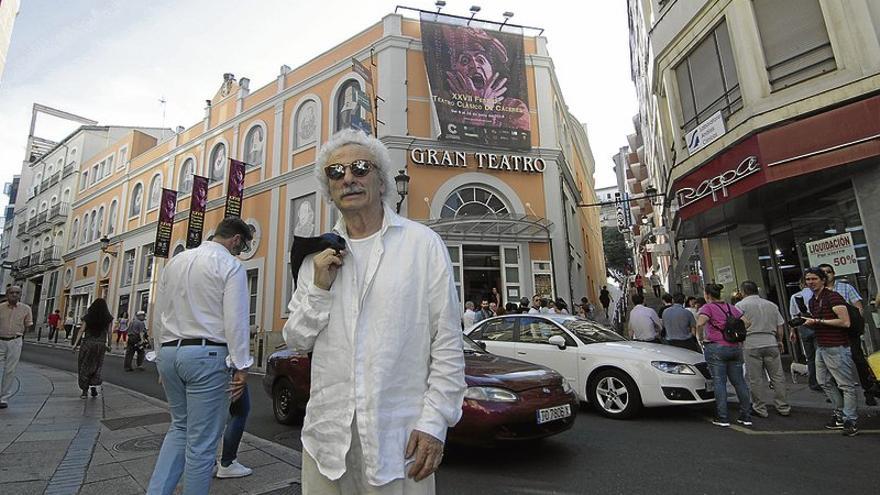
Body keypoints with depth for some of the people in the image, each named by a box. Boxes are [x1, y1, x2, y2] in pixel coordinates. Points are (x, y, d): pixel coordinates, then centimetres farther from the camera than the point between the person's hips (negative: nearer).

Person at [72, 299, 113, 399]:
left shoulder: (88, 317, -2)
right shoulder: (108, 318, -1)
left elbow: (81, 331, -5)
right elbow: (109, 333, 0)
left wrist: (76, 343, -2)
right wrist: (109, 345, 9)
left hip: (87, 343, 0)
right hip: (101, 344, 1)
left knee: (84, 366, 10)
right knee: (97, 366, 15)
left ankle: (85, 390, 12)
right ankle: (94, 386, 3)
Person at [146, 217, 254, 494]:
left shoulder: (175, 262, 14)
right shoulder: (230, 265, -8)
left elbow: (158, 316, 16)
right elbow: (235, 320, -15)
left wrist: (161, 355, 23)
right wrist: (241, 366, -12)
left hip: (169, 351, 7)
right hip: (206, 355, -7)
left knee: (180, 427, 23)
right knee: (202, 441, 5)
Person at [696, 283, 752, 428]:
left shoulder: (707, 307, -7)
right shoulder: (731, 307, 13)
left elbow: (700, 323, -22)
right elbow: (746, 322, 16)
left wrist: (701, 338, -8)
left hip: (716, 347, -6)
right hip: (735, 347, 6)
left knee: (719, 382, -2)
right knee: (739, 382, 11)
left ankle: (722, 418, 2)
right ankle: (746, 416, 17)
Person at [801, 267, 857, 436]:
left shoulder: (833, 297, -13)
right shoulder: (812, 301, 14)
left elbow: (845, 322, -20)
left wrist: (818, 321, -19)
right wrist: (808, 322, 7)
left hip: (836, 348, -9)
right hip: (821, 347, 9)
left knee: (846, 385, 0)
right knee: (825, 382, 15)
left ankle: (850, 421, 7)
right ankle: (839, 413, 27)